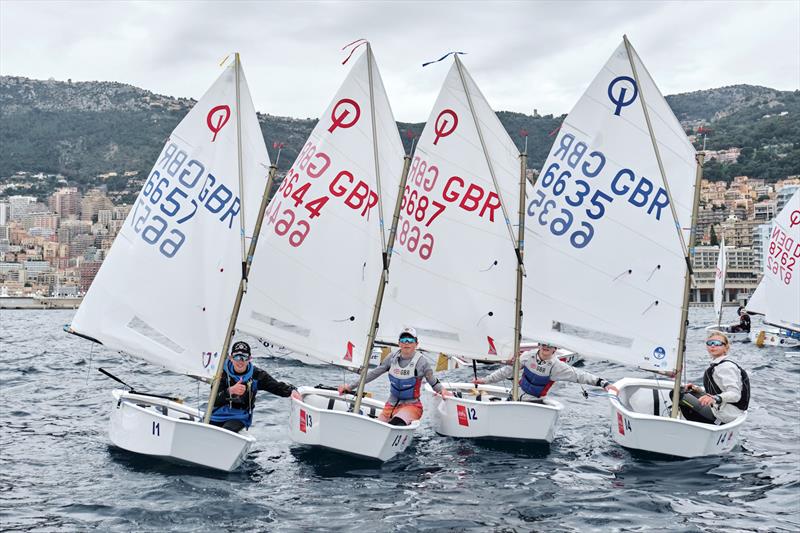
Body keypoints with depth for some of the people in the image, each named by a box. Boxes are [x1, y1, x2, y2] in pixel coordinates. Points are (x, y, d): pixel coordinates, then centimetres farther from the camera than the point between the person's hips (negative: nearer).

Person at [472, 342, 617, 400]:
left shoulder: (556, 366, -13)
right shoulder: (528, 356, -3)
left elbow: (579, 375, -18)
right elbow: (508, 370, 5)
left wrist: (603, 383, -28)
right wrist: (486, 380, 4)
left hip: (533, 401, -3)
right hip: (517, 394, 3)